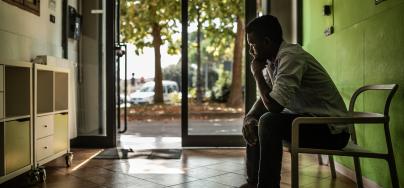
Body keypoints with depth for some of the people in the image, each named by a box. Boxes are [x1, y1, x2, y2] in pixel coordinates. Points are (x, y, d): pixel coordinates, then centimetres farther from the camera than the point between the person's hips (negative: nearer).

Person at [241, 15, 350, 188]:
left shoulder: (291, 57, -23)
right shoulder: (272, 59, 5)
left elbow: (274, 105, -30)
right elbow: (265, 100, 11)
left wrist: (257, 73, -15)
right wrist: (249, 116, -10)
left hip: (331, 129, -10)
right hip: (307, 118, 10)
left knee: (269, 122, -28)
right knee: (253, 123, 10)